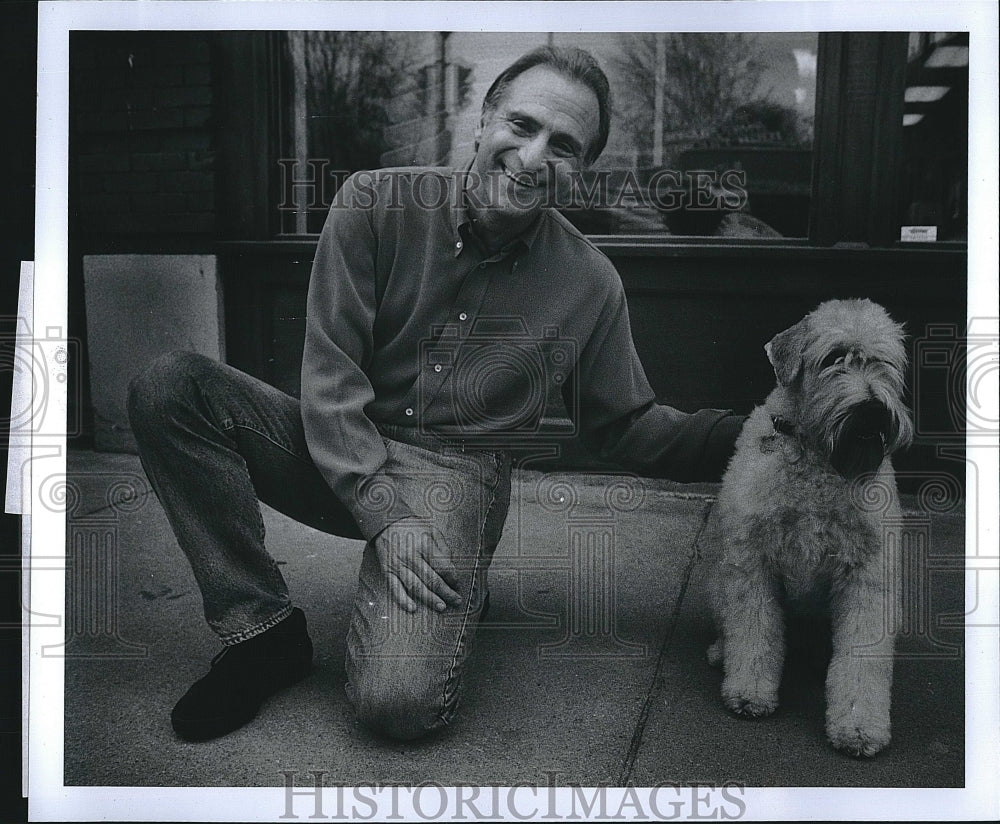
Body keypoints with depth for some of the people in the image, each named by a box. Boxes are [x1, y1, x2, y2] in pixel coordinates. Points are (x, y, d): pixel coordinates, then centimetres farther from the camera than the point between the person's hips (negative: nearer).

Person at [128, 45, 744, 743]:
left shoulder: (592, 286, -2)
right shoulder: (377, 205, -7)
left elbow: (627, 426, 7)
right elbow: (329, 371, -10)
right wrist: (383, 514, -19)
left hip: (457, 475, -2)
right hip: (342, 455, 2)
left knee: (401, 703, -25)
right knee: (169, 387, -20)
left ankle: (454, 590, 11)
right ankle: (266, 628, -10)